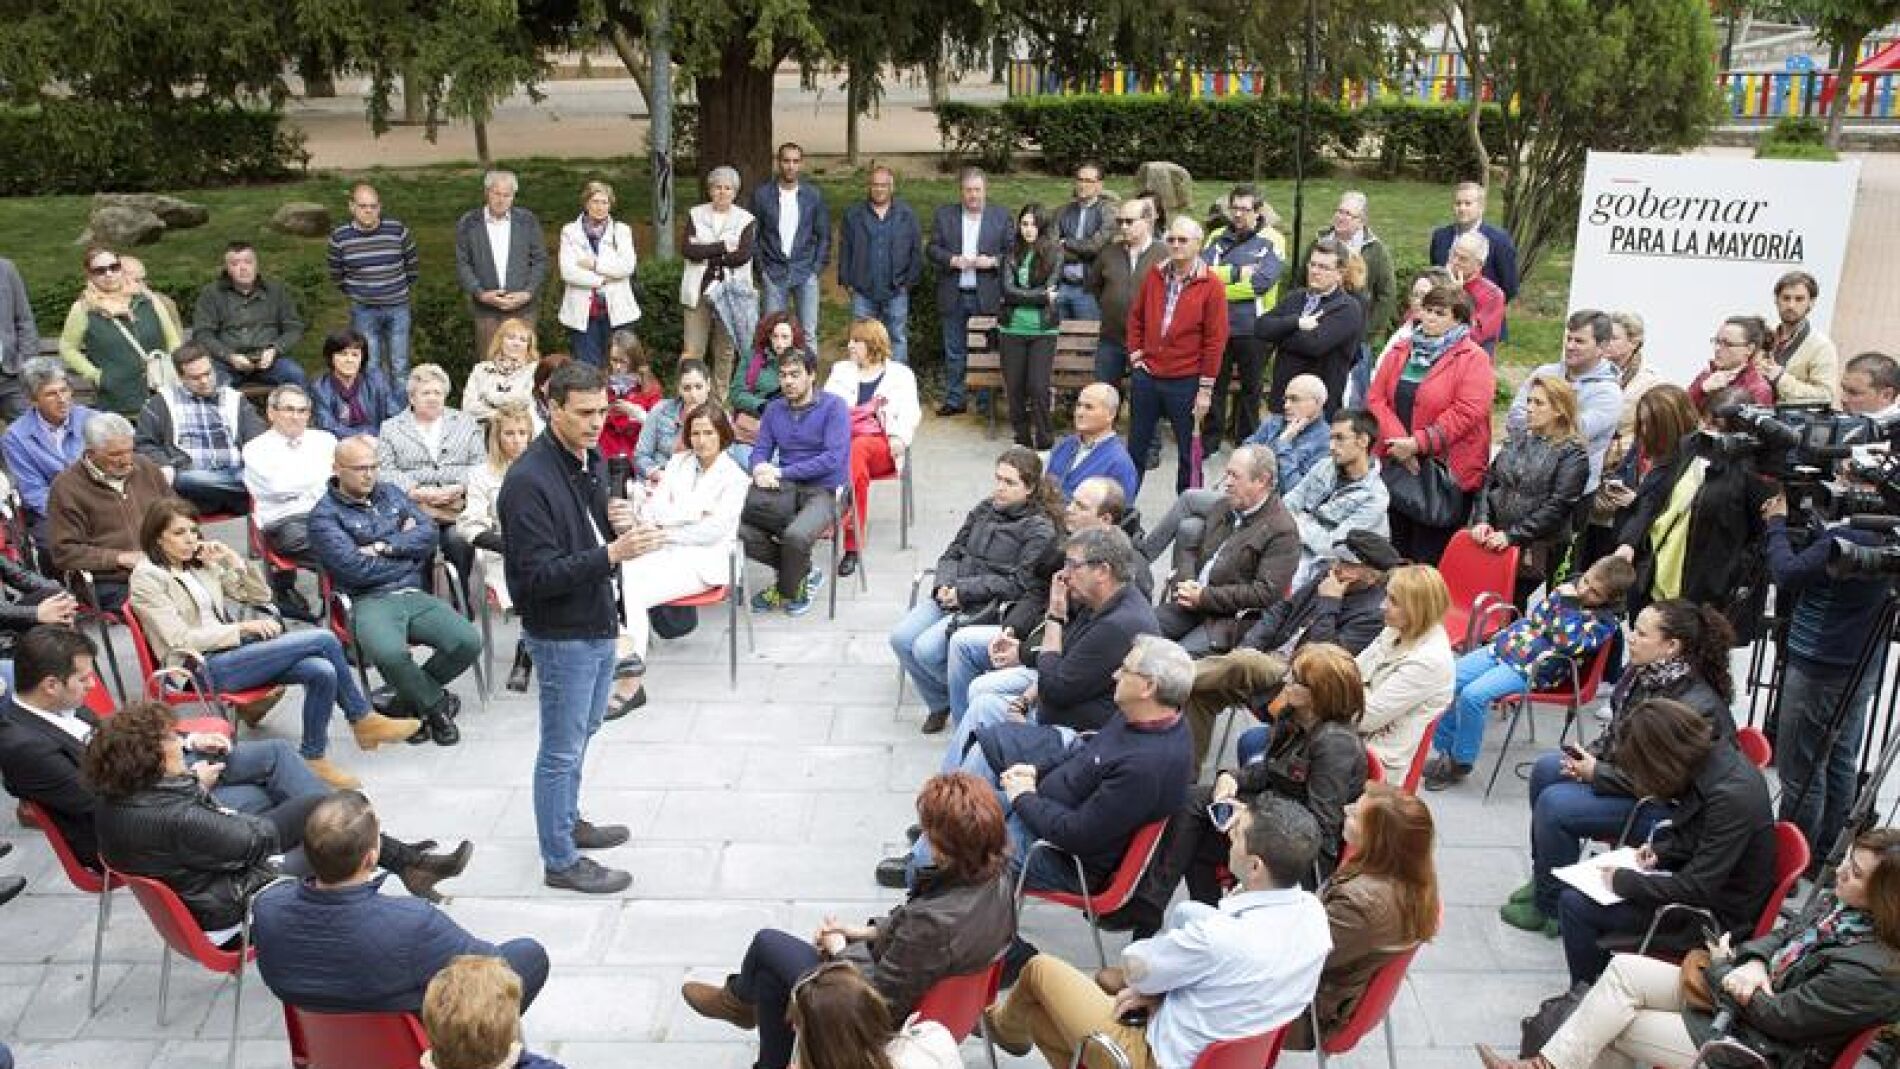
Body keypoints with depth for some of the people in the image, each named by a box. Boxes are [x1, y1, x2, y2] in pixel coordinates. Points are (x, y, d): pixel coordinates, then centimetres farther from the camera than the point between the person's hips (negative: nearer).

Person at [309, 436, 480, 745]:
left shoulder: (391, 493, 19)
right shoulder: (324, 515, 2)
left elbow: (429, 534, 7)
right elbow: (355, 569, -11)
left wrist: (384, 547, -6)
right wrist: (406, 547, 2)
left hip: (416, 595, 5)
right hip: (370, 601, -5)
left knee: (468, 642, -19)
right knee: (389, 653, -37)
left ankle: (409, 702, 4)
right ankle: (438, 704, -6)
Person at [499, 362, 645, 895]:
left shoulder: (592, 459, 4)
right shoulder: (529, 480, -23)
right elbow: (539, 575, -25)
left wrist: (619, 522, -6)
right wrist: (611, 554, -35)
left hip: (598, 622, 9)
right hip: (562, 635, -9)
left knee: (581, 733, 24)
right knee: (562, 748, 5)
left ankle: (568, 822, 43)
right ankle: (560, 861, 19)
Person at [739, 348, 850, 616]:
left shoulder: (833, 407, -5)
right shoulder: (774, 409, 13)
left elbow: (833, 459, -14)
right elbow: (760, 450, 12)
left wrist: (780, 472, -16)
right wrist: (760, 468, -15)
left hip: (823, 491, -5)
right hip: (786, 492, 5)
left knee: (796, 536, -35)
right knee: (738, 526, -23)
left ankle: (787, 591, -2)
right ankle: (803, 571, -5)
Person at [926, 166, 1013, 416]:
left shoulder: (1001, 217, 3)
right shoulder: (944, 215, 6)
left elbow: (1013, 252, 3)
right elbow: (931, 249, 4)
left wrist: (993, 261, -15)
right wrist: (952, 260, -13)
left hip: (987, 296, -1)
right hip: (953, 296, 1)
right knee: (954, 352, 7)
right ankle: (954, 400, 16)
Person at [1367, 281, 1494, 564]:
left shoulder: (1473, 359, -6)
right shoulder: (1400, 350, 11)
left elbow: (1467, 412, -17)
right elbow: (1375, 397, 2)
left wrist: (1419, 443, -20)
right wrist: (1398, 441, -13)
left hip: (1443, 469, -5)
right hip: (1396, 466, 5)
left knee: (1429, 558, -1)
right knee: (1398, 550, 15)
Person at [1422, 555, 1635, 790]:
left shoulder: (1603, 621, -10)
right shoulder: (1570, 588, 11)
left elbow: (1567, 644, -25)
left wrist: (1565, 603, -18)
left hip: (1532, 669, -8)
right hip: (1507, 646, 8)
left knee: (1473, 695, -26)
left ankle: (1460, 763, -7)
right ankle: (1444, 749, 9)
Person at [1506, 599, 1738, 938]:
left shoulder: (1696, 706, -30)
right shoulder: (1643, 672, -5)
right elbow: (1616, 729, 13)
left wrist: (1597, 773, -20)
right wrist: (1590, 754, -4)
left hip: (1668, 806, -9)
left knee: (1554, 804, -19)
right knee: (1545, 768, 7)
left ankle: (1550, 907, 1)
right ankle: (1543, 877, 20)